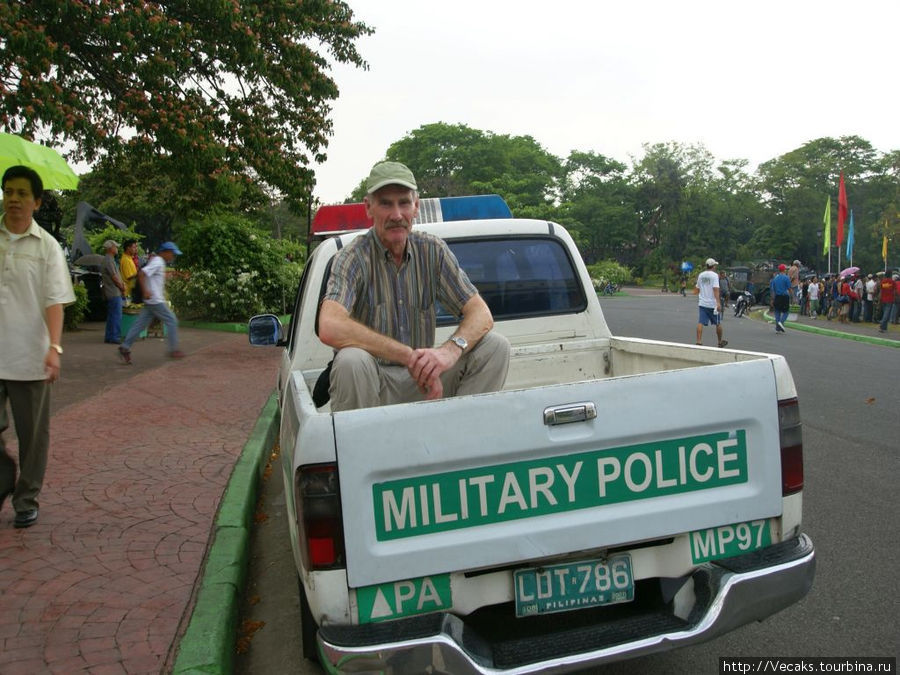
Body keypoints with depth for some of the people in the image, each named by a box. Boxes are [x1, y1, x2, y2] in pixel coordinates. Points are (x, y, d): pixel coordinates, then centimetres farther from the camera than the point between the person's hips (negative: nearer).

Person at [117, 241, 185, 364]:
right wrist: (145, 291, -26)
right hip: (156, 301, -10)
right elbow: (141, 274, -23)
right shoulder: (157, 262, -14)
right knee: (171, 321, -2)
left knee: (140, 323, 7)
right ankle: (173, 350, 3)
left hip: (151, 301, 10)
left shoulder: (159, 262, 17)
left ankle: (125, 347, 5)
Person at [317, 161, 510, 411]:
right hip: (374, 382, -4)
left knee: (495, 345, -12)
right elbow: (330, 328, -30)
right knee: (352, 360, -36)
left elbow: (481, 315, -5)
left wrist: (451, 349, -28)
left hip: (422, 384, 4)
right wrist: (409, 356, -30)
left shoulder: (433, 250, 0)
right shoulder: (354, 258, -12)